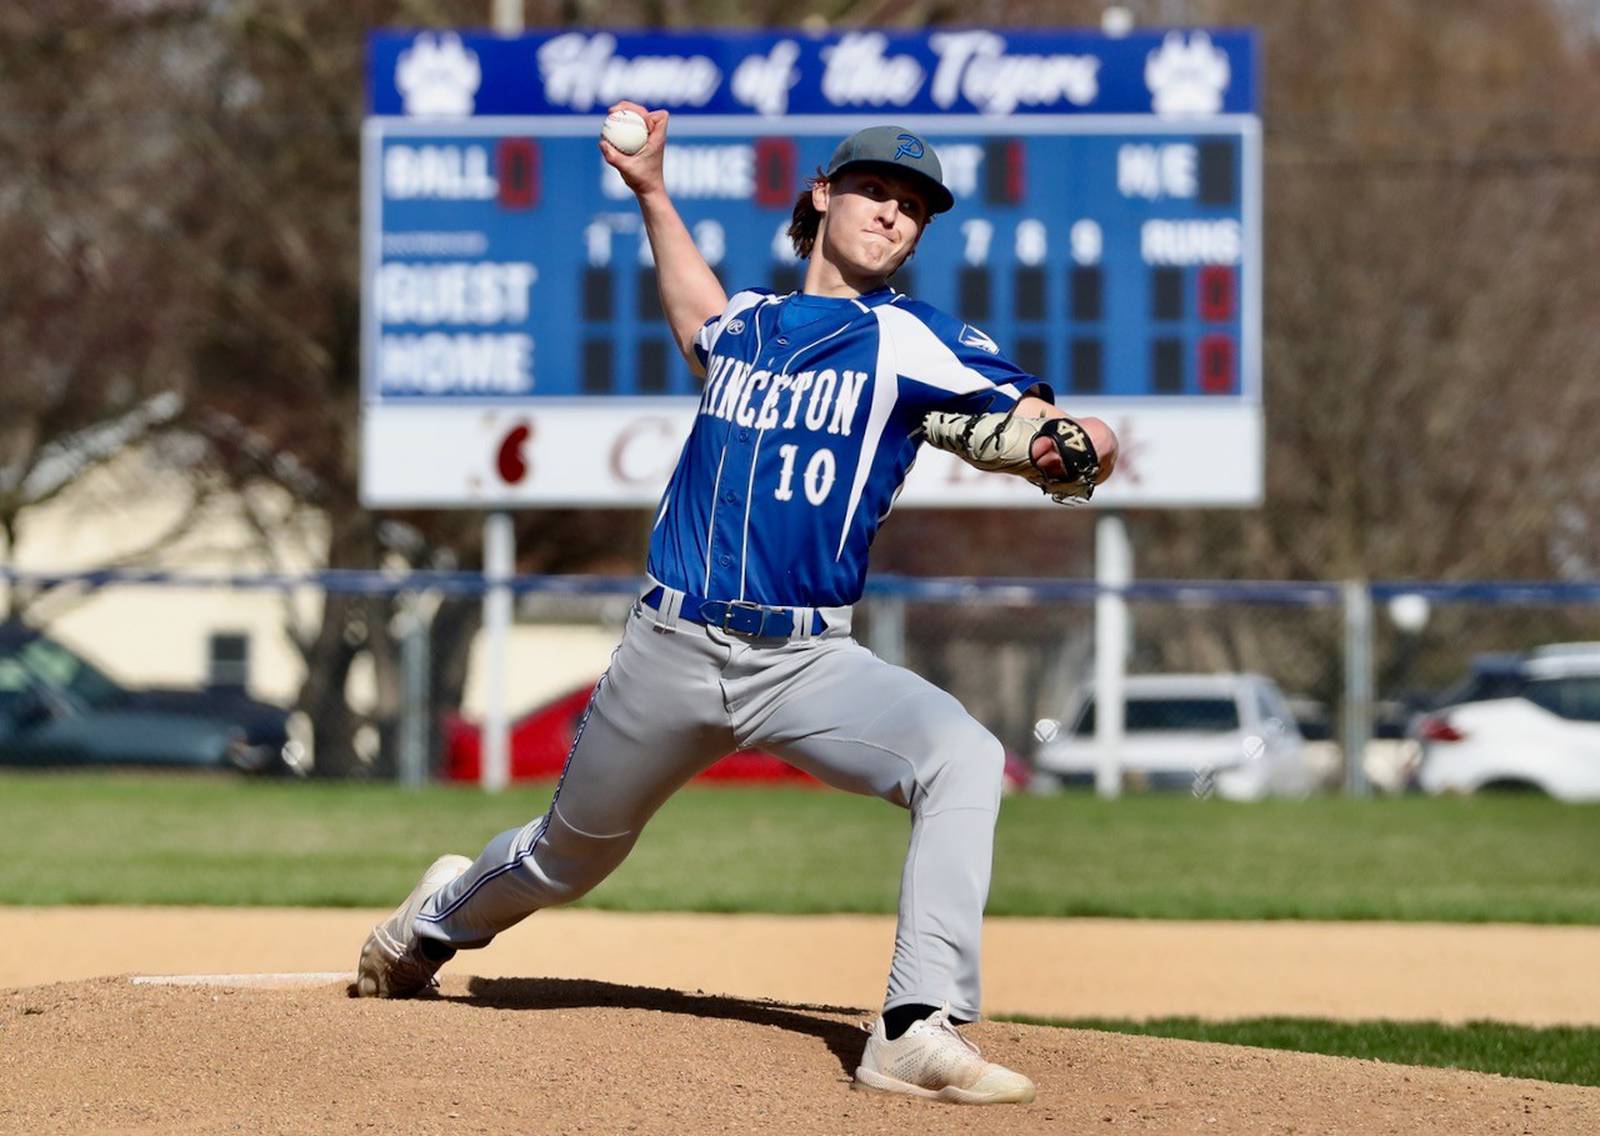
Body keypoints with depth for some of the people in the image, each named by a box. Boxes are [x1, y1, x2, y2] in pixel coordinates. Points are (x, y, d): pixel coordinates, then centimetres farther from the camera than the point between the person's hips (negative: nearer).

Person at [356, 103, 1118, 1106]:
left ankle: (920, 1031, -36)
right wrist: (652, 192, 32)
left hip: (808, 665, -2)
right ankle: (440, 919, 51)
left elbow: (1039, 418, -14)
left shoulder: (914, 340, -1)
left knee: (964, 758, -31)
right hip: (670, 650, 3)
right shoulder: (747, 321, 10)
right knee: (569, 856, 17)